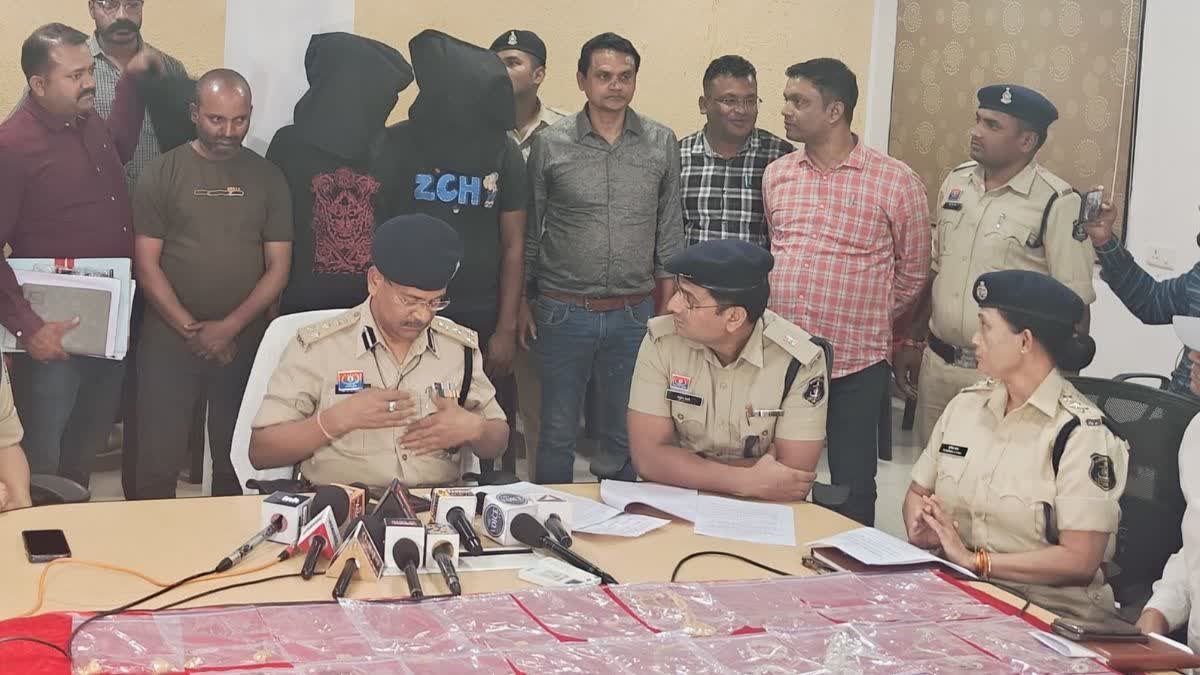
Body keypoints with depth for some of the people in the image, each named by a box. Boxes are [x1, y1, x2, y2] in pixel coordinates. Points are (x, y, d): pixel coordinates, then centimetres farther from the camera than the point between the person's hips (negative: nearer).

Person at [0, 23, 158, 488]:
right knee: (40, 466, 5)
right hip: (56, 333, -7)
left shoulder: (92, 126, 6)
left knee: (86, 450, 22)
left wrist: (131, 78, 24)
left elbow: (120, 147, 32)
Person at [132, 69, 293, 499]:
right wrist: (192, 330, -10)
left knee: (236, 464, 7)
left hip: (245, 342, 1)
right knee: (156, 465, 0)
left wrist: (229, 327, -9)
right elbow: (146, 263, -2)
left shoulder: (267, 178, 6)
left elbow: (278, 267, 2)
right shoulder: (163, 174, 2)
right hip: (170, 341, -1)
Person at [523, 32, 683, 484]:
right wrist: (523, 302, 4)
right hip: (563, 311, -1)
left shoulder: (662, 144, 1)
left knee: (624, 437, 12)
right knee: (557, 434, 8)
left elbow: (669, 234, 7)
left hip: (634, 314, 2)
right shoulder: (549, 144, -3)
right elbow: (529, 231, 4)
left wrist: (669, 307, 4)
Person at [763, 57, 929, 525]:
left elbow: (912, 272, 3)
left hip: (857, 366, -4)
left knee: (852, 488, 7)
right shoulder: (776, 175, 7)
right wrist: (786, 317, 14)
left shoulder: (896, 182, -7)